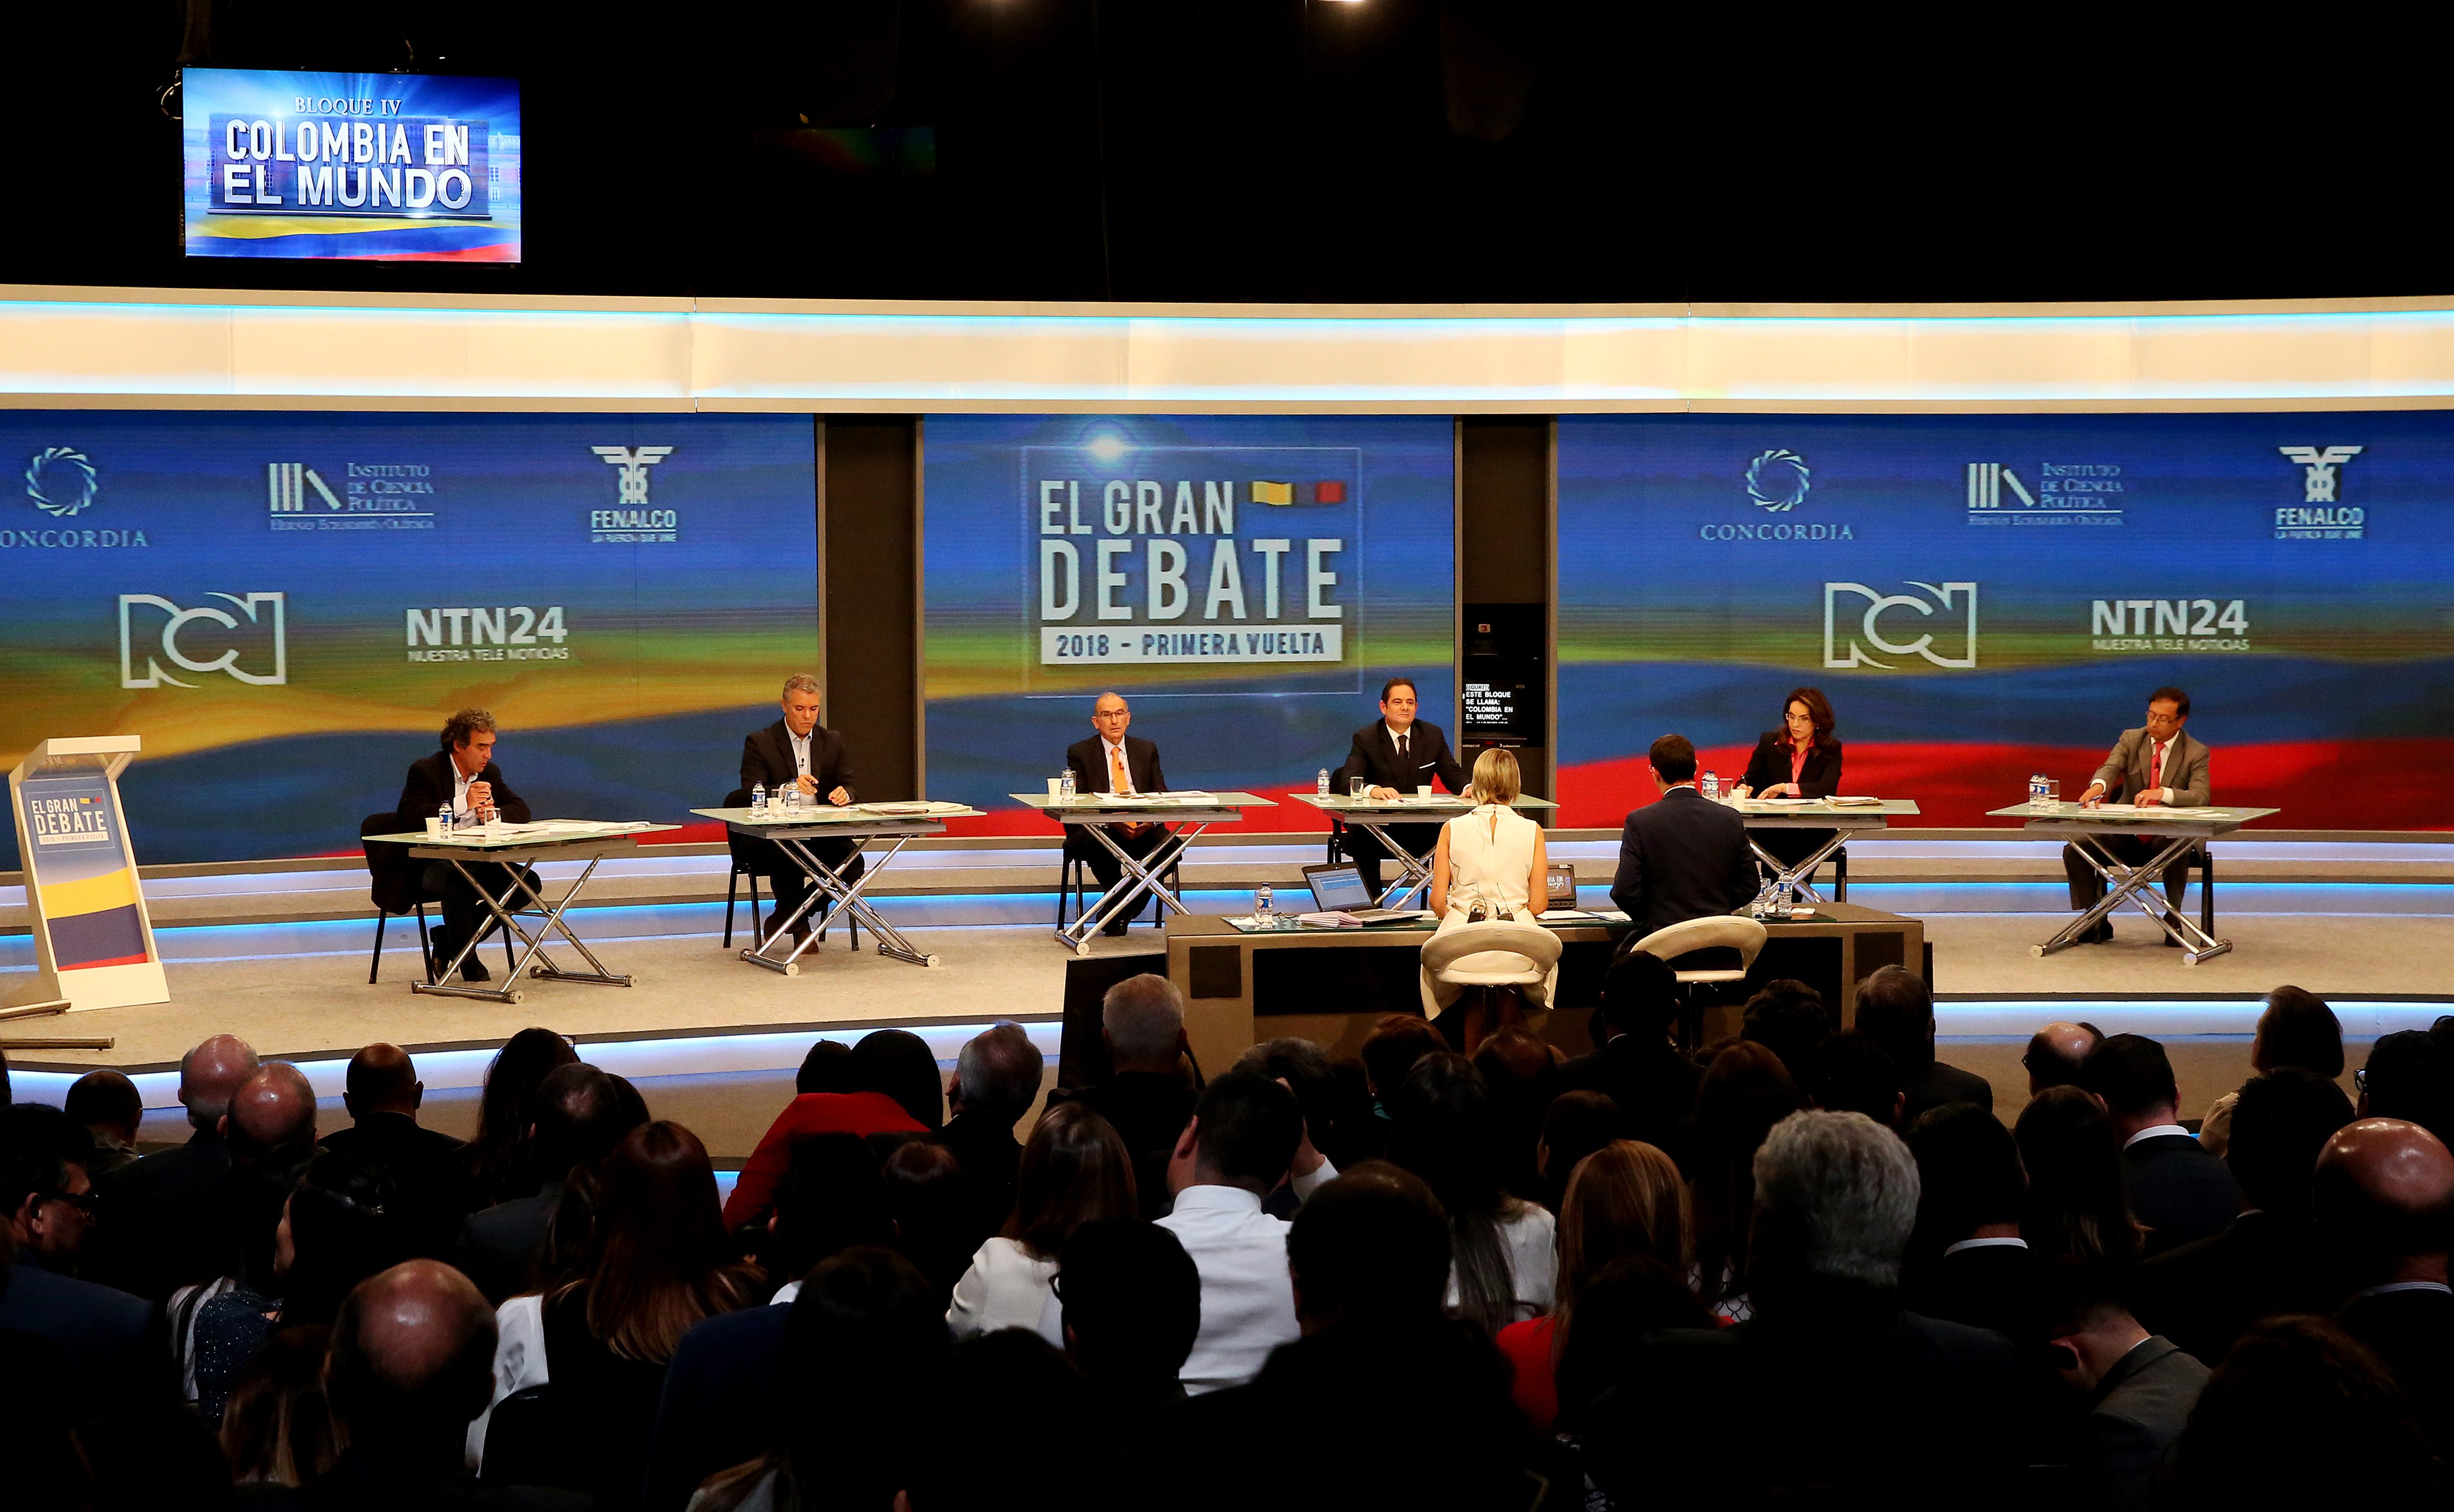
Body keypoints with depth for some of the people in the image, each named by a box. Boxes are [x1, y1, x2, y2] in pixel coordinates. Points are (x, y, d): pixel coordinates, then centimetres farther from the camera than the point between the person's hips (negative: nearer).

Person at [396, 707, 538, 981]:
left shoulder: (490, 772, 12)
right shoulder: (425, 771, -7)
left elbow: (521, 810, 10)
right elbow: (411, 816, -21)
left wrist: (495, 812, -13)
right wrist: (463, 803, -26)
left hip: (476, 863, 7)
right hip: (430, 864, -7)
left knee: (528, 880, -11)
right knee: (458, 882, -39)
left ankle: (448, 939, 1)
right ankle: (467, 959, -17)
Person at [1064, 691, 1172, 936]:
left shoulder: (1147, 750, 15)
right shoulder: (1079, 753, 6)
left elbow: (1162, 795, 9)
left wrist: (1151, 819, -15)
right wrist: (1111, 820, -21)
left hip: (1143, 829, 3)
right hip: (1100, 830, -3)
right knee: (1095, 846, -38)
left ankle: (1119, 911, -11)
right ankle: (1121, 908, -13)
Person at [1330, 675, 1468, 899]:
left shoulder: (1433, 735, 9)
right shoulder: (1365, 738, -2)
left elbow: (1453, 774, 11)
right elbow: (1348, 781, -14)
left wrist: (1468, 788, -15)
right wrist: (1374, 790, -37)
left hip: (1421, 830, 3)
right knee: (1364, 842, -35)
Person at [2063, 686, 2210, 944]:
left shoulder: (2196, 753, -2)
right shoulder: (2131, 739, 4)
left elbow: (2201, 797, -17)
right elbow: (2111, 766, -15)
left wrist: (2163, 793, -36)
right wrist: (2098, 785, -41)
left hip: (2169, 835, -3)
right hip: (2126, 832, 3)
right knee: (2075, 850, -18)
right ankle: (2098, 922, -2)